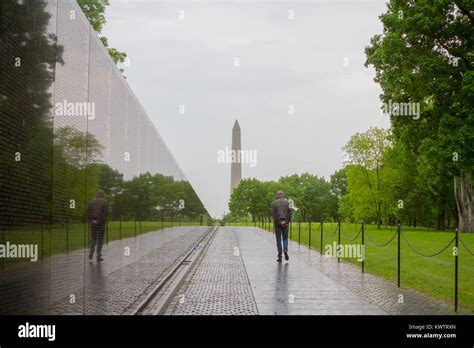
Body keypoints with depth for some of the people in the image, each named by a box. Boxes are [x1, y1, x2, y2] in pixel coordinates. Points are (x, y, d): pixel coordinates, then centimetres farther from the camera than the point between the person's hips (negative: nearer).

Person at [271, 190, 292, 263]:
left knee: (278, 240, 4)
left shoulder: (274, 203, 0)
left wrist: (279, 222, -13)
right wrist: (286, 221, -8)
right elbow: (289, 212, -7)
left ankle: (279, 256, 0)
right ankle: (285, 250, -13)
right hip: (285, 223, 1)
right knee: (285, 238, 15)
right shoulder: (287, 202, 3)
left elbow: (273, 214, -11)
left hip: (277, 223, -1)